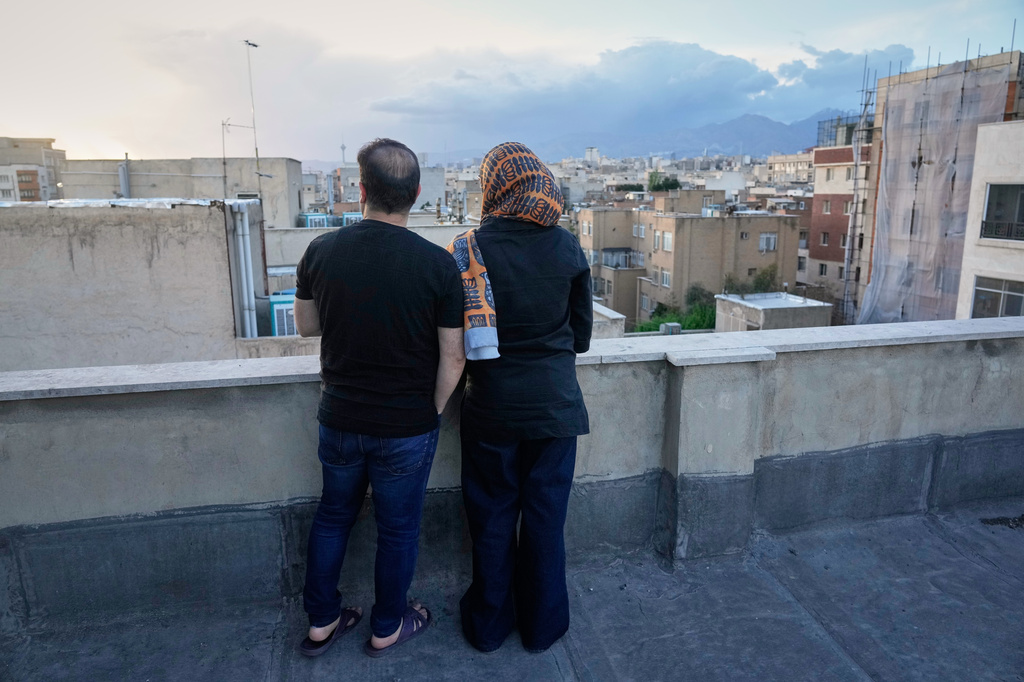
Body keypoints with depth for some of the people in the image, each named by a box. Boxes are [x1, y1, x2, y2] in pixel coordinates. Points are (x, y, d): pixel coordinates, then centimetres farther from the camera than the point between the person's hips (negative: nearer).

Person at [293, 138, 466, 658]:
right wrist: (432, 412, 1)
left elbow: (306, 325, 6)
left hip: (339, 419, 3)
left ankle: (321, 622, 39)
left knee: (333, 515, 23)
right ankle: (387, 628, 36)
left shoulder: (320, 251, -9)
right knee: (397, 529, 16)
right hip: (407, 428, -3)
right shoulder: (438, 264, -17)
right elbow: (452, 357, -13)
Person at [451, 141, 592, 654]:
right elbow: (582, 334, 3)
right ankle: (542, 625, 31)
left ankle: (490, 623, 33)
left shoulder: (468, 249, -10)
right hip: (555, 404, 1)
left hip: (491, 404, -1)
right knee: (546, 516, 14)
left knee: (492, 516, 15)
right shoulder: (567, 247, -5)